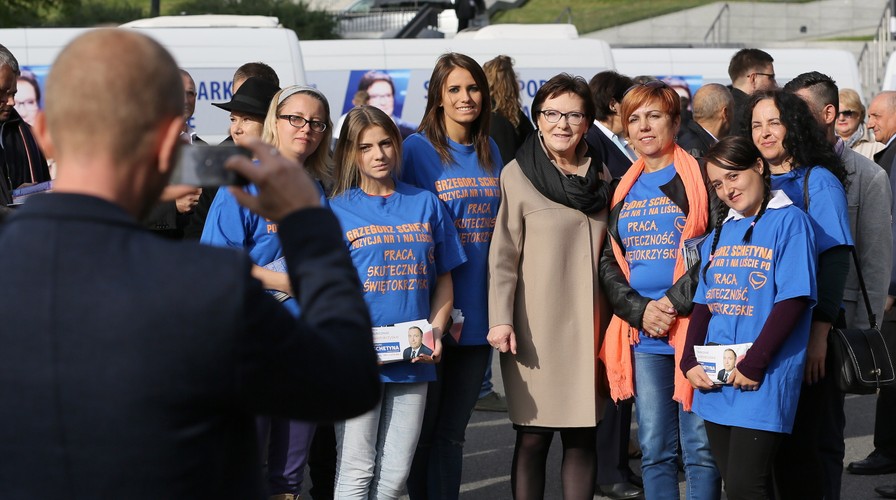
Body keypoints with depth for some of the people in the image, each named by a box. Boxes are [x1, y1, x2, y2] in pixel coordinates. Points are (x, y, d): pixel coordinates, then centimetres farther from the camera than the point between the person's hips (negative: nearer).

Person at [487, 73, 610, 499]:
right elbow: (503, 255, -4)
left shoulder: (600, 176, 12)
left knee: (583, 436, 5)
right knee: (534, 437, -2)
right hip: (538, 325, -4)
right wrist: (501, 319, -12)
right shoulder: (518, 175, -2)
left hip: (587, 323, 4)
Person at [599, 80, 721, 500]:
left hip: (694, 325, -5)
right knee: (654, 449, 8)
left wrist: (674, 302, -16)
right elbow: (608, 261, 12)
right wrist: (640, 310, -5)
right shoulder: (623, 190, 16)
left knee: (700, 449, -4)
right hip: (642, 335, 5)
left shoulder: (701, 179, -1)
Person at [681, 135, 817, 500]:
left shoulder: (788, 221, -4)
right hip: (714, 382, 7)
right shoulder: (720, 231, 17)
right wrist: (690, 362, 1)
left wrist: (753, 364, -16)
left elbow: (793, 300, -12)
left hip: (762, 383, -7)